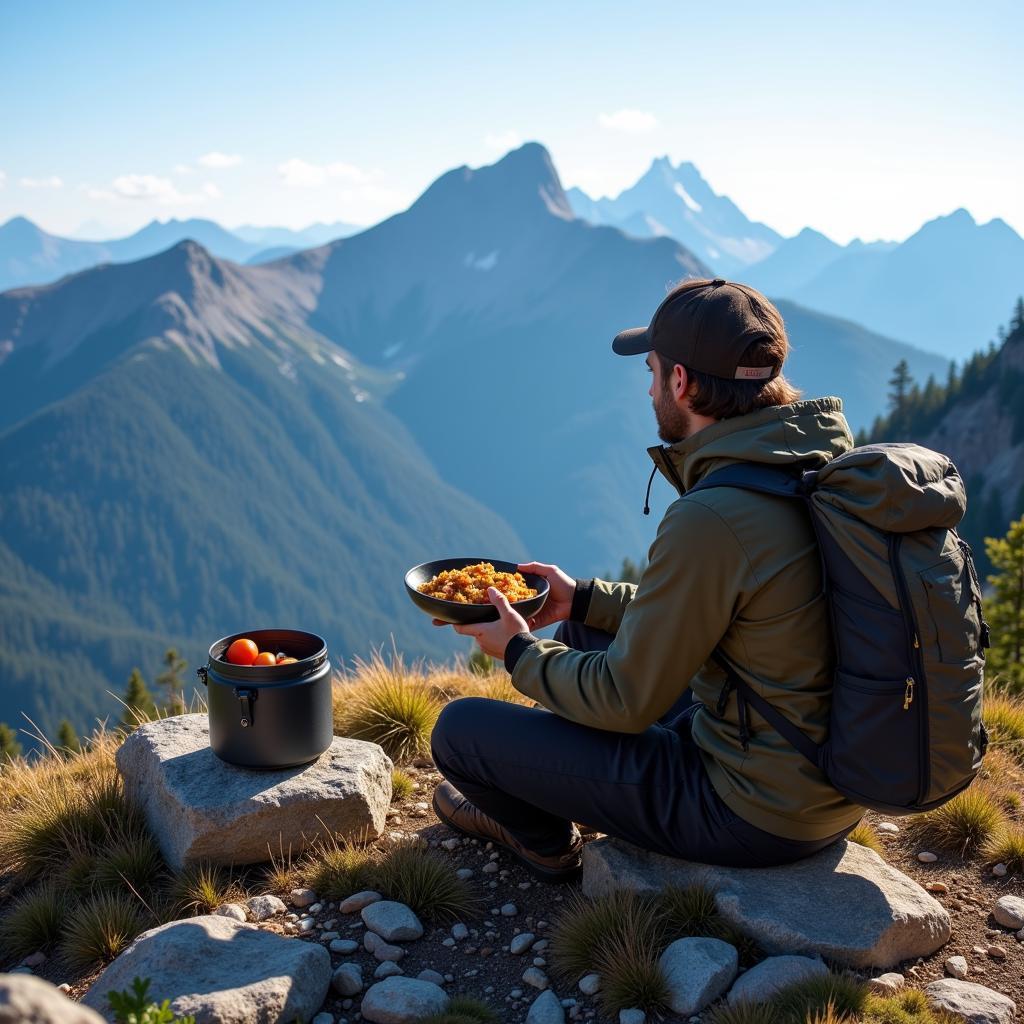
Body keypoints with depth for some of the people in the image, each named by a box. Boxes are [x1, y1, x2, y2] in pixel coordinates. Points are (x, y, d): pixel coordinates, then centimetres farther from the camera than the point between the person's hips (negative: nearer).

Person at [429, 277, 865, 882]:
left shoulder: (710, 521, -30)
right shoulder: (823, 462, -1)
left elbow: (626, 701, -19)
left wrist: (520, 652, -1)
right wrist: (585, 599, 14)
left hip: (755, 816, -9)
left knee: (462, 729, -4)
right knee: (586, 627, 22)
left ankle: (543, 839, 27)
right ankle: (534, 797, 40)